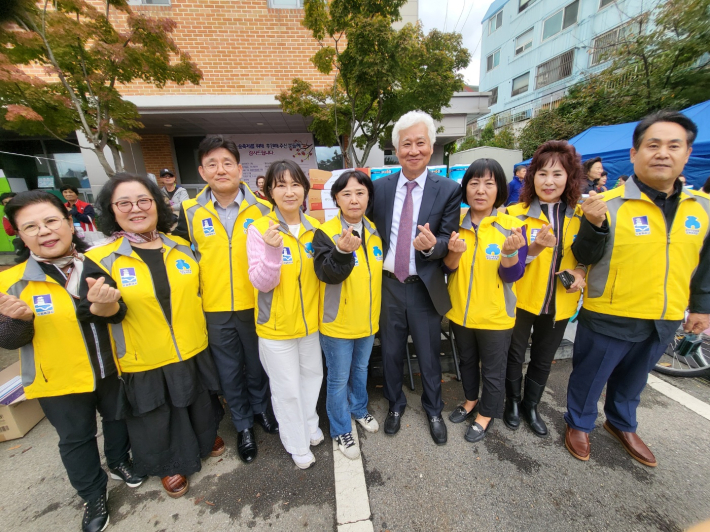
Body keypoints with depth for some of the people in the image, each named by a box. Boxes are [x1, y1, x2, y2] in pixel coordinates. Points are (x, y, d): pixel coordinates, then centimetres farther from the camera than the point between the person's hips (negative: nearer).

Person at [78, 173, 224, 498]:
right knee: (157, 418, 19)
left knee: (199, 403, 23)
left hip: (193, 350, 3)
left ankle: (205, 436, 53)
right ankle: (170, 465, 46)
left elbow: (200, 288, 8)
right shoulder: (101, 259, -11)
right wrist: (103, 304, -37)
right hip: (144, 361, -2)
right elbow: (94, 314, -16)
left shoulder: (181, 247, -2)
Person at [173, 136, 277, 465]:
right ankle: (243, 426, 40)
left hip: (255, 306, -1)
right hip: (214, 310, 1)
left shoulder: (263, 210, -6)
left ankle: (261, 409, 46)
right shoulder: (190, 212, -2)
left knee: (258, 364, 18)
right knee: (229, 372, 17)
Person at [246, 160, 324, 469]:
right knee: (287, 388, 12)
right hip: (277, 326, -4)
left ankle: (309, 425, 50)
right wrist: (272, 250, -35)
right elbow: (261, 283, -19)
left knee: (312, 374, 22)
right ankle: (296, 444, 39)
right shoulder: (260, 229, -14)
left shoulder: (314, 228, -1)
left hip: (310, 320, 5)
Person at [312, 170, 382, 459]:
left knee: (361, 369, 25)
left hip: (368, 320, 6)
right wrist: (342, 251, -43)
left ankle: (359, 409, 51)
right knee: (339, 378, 11)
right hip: (338, 323, -5)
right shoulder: (325, 232, -16)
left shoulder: (374, 230, 2)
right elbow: (326, 273, -27)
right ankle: (340, 430, 35)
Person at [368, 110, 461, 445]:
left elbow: (449, 241, -7)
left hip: (425, 289, -1)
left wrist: (432, 245, -28)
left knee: (429, 355, 16)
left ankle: (433, 410, 44)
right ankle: (395, 404, 45)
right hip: (388, 285, 2)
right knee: (391, 352, 18)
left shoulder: (448, 190, -5)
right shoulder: (380, 187, 1)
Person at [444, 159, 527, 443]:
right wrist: (455, 252, -25)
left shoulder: (512, 226, -12)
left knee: (493, 370, 16)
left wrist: (510, 251, -34)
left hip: (495, 315, -3)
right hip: (460, 312, 3)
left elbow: (512, 275, -15)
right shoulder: (456, 224, -4)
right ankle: (470, 400, 50)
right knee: (466, 361, 24)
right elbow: (448, 269, -4)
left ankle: (486, 414, 42)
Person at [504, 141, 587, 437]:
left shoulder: (581, 215, 0)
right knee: (515, 355, 13)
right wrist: (534, 248, -31)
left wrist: (581, 271, -8)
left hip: (559, 302, 3)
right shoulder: (516, 213, -11)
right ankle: (512, 402, 38)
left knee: (543, 359, 18)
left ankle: (531, 406, 41)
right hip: (521, 299, -3)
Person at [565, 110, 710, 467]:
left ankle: (622, 425, 50)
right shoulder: (609, 204, -15)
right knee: (589, 377, 13)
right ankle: (579, 424, 38)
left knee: (633, 380, 26)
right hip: (609, 317, -5)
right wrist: (593, 226, -31)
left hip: (664, 320, 5)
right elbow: (585, 258, -14)